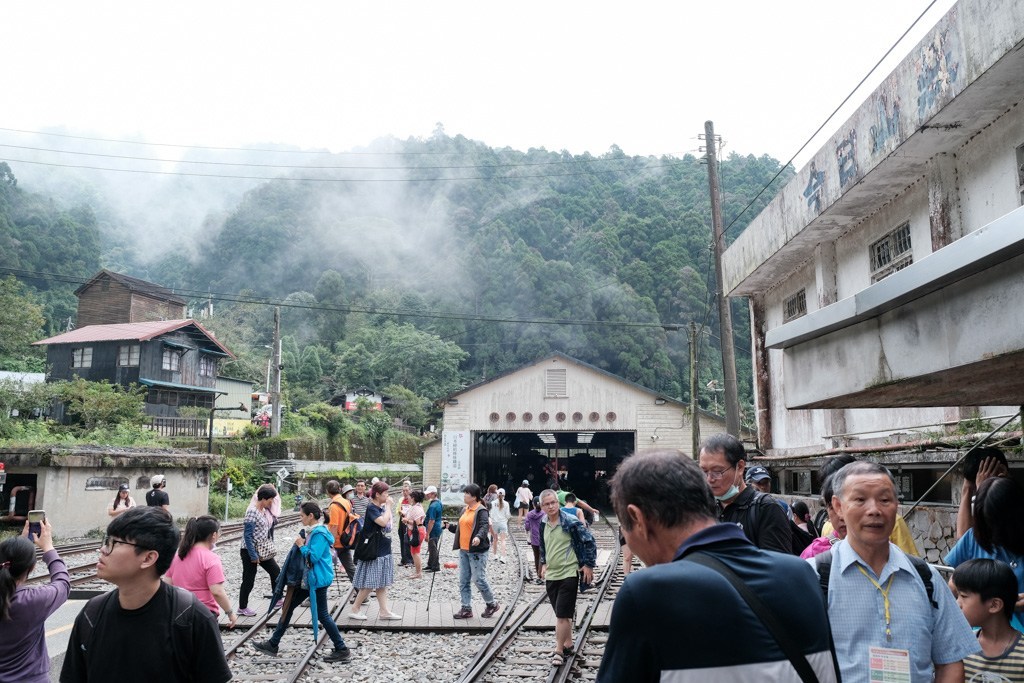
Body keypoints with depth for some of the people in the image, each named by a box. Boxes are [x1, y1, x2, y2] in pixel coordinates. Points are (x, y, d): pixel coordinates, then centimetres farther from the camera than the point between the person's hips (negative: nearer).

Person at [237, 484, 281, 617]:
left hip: (263, 550, 9)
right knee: (249, 580, 4)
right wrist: (253, 556, -19)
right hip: (251, 551, -9)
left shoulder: (264, 510, 6)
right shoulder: (252, 512, -20)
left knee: (276, 571, 11)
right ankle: (242, 608, 20)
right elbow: (247, 535, -21)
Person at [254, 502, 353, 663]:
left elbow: (313, 557, -26)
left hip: (318, 580, -10)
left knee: (321, 614, -4)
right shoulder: (310, 531, 10)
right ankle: (273, 644, 27)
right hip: (307, 578, 10)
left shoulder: (320, 534, -19)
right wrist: (301, 544, 3)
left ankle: (342, 650, 5)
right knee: (289, 606, 15)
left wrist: (301, 545, -15)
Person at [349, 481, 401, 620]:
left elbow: (389, 523, 10)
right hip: (373, 552, -9)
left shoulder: (382, 507, 8)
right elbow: (383, 521, -30)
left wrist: (387, 506, 0)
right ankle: (354, 610, 11)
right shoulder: (371, 508, -16)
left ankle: (383, 611, 15)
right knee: (369, 584, -2)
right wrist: (388, 506, -20)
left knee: (382, 583, 11)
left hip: (384, 551, 9)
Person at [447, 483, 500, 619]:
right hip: (463, 550, 9)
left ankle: (492, 604, 14)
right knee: (463, 581, 8)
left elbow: (484, 526, -23)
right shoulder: (465, 510, 16)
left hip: (477, 551, -9)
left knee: (478, 579, -5)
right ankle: (466, 608, 16)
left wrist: (479, 537, -40)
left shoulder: (481, 510, -10)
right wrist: (450, 526, 11)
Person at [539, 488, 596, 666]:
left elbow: (589, 541, -10)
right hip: (551, 575, 6)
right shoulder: (543, 524, 5)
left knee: (562, 614, -6)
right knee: (561, 614, 15)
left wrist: (588, 565, -9)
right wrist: (544, 564, 19)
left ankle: (559, 650, 3)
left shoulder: (571, 522, -15)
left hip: (568, 574, -6)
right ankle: (568, 644, 29)